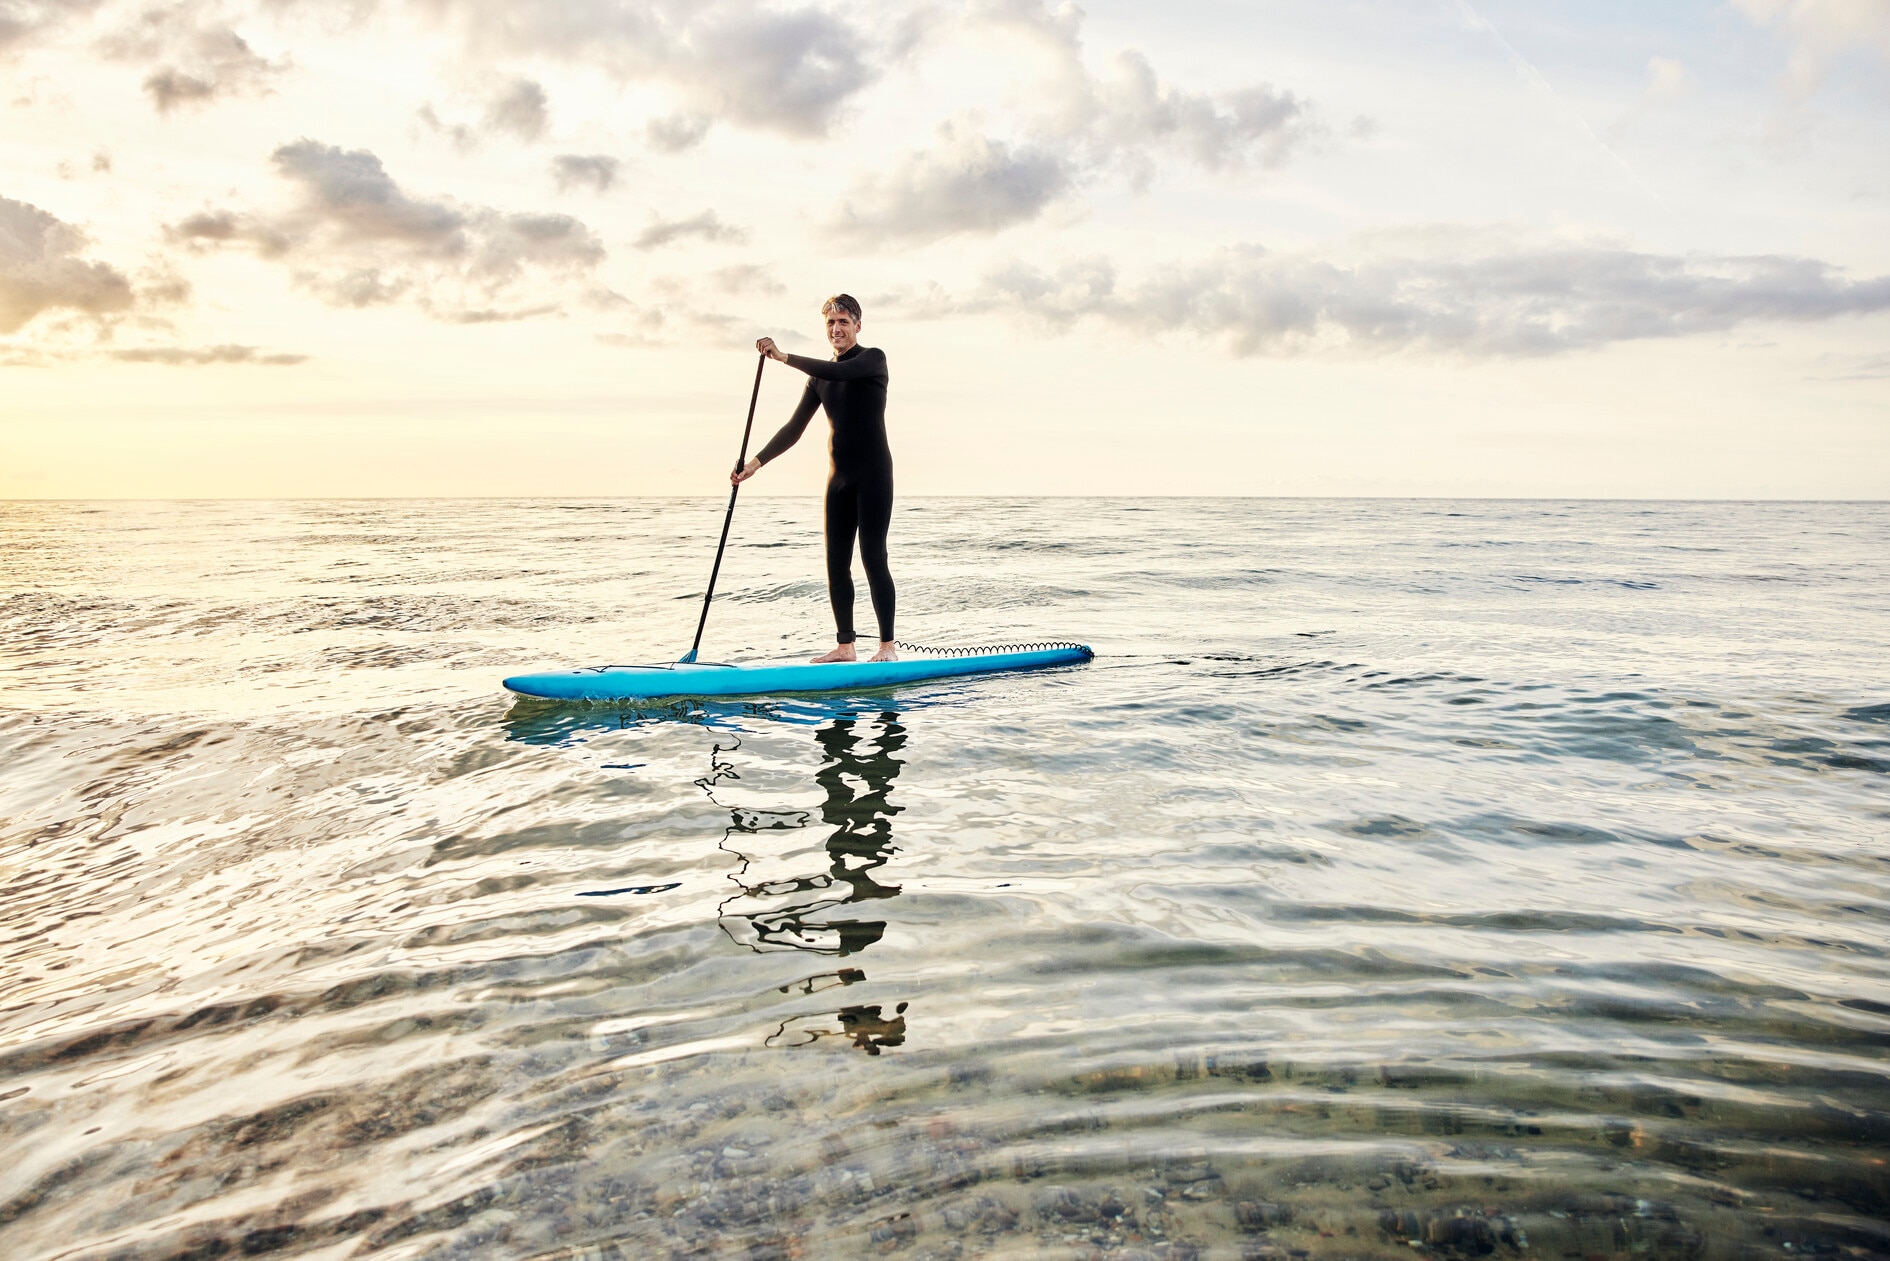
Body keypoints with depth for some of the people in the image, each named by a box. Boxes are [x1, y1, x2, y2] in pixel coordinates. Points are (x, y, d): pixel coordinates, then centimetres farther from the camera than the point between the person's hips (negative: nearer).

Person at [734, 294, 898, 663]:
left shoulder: (873, 359, -3)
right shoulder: (819, 377, 14)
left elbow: (838, 372, -25)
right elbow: (794, 429, 12)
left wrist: (783, 357, -24)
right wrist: (756, 463, 2)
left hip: (873, 473, -6)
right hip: (839, 475, 6)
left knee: (873, 557, -11)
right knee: (836, 562, 3)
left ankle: (887, 646, -6)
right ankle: (844, 646, 10)